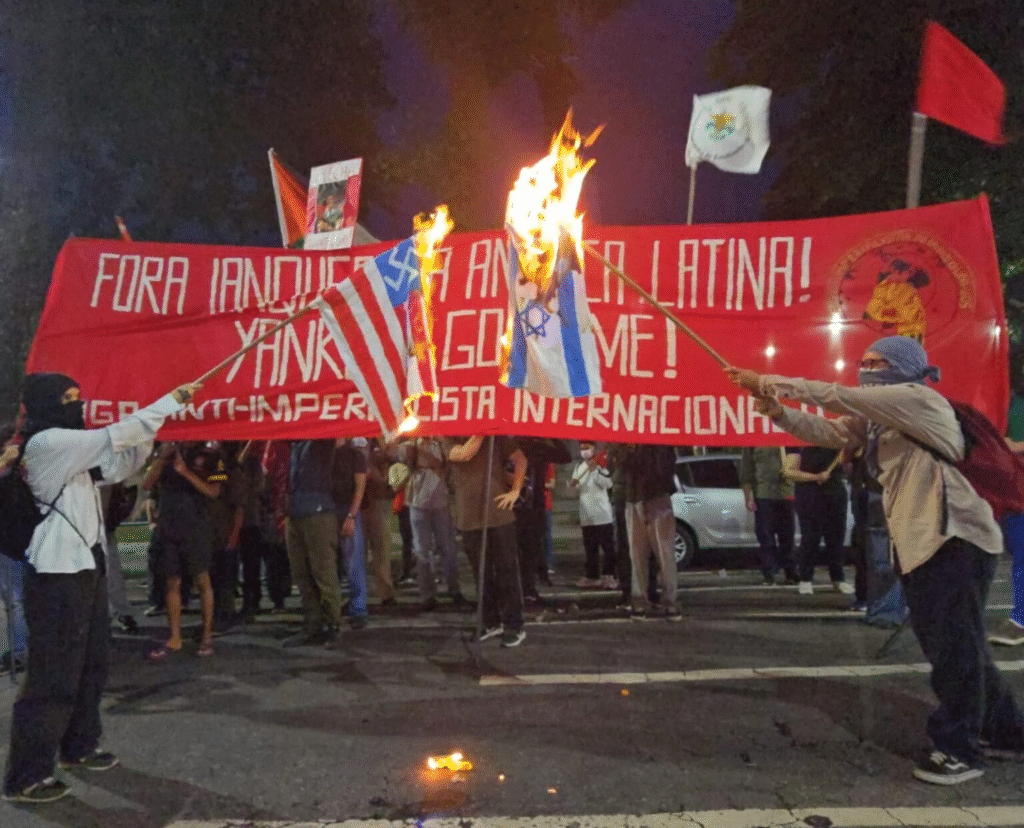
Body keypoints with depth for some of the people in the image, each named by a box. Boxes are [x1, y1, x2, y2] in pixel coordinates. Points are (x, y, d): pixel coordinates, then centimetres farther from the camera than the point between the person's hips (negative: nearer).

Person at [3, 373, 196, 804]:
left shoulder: (72, 448, 15)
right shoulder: (46, 442, -14)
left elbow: (120, 466, 18)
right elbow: (116, 436, -20)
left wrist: (148, 433, 1)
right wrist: (173, 400, -16)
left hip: (85, 567, 10)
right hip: (58, 573, -10)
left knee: (91, 664, 17)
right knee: (54, 674, -5)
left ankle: (78, 747, 32)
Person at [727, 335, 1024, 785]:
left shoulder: (920, 399, -11)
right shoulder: (875, 419, 15)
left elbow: (838, 397, -19)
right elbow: (827, 430, 3)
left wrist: (766, 383, -19)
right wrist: (778, 411, -14)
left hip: (956, 539, -9)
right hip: (919, 543, 10)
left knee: (954, 646, -2)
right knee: (946, 644, 17)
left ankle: (959, 748, 11)